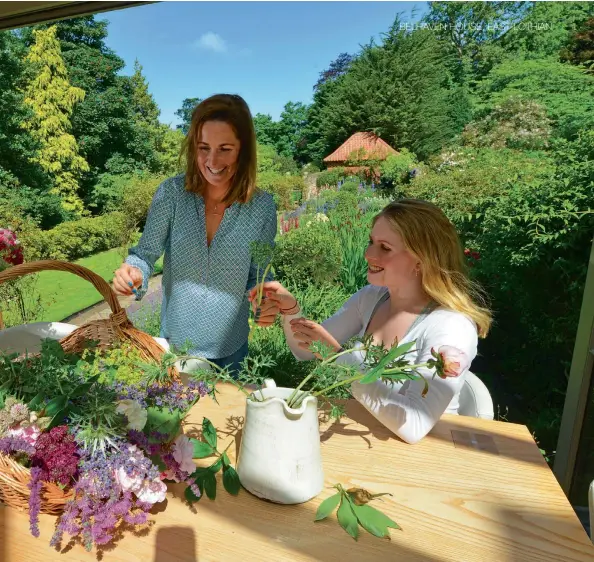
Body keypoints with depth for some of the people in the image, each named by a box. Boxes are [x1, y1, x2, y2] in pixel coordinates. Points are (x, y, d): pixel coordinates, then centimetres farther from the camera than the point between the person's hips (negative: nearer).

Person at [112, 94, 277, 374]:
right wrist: (133, 272, -30)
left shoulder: (262, 206, -15)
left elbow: (258, 276, -6)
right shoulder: (172, 192, -15)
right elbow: (146, 252, -9)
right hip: (174, 340, 1)